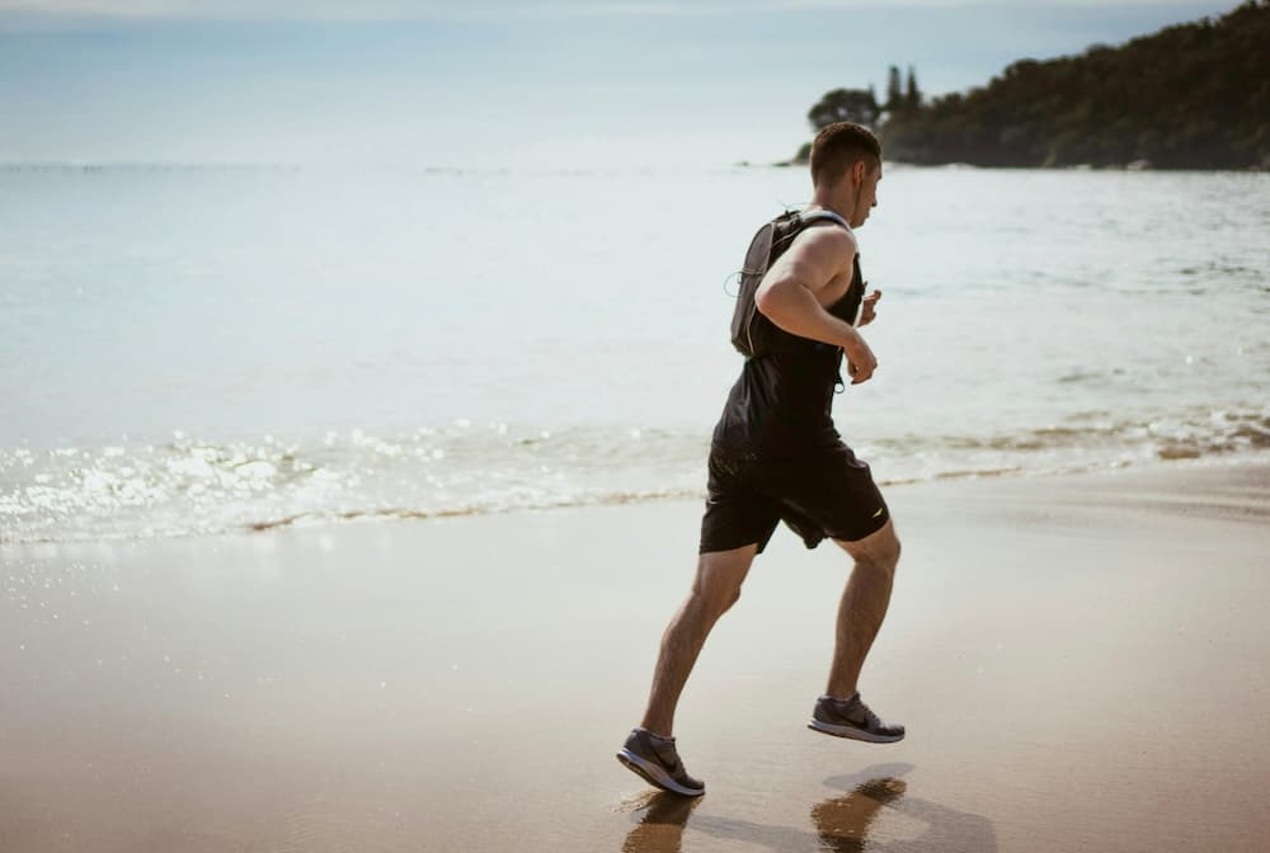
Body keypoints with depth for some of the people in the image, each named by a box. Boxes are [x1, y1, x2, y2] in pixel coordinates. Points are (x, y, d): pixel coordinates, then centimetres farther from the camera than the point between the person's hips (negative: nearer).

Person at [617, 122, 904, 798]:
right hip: (797, 441, -8)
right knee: (879, 551, 15)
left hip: (737, 435, 8)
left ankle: (653, 734, -6)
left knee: (712, 592, 4)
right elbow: (776, 298, -31)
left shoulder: (783, 236, 20)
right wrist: (853, 337, -20)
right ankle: (840, 702, 19)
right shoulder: (833, 241, -10)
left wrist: (846, 325, 27)